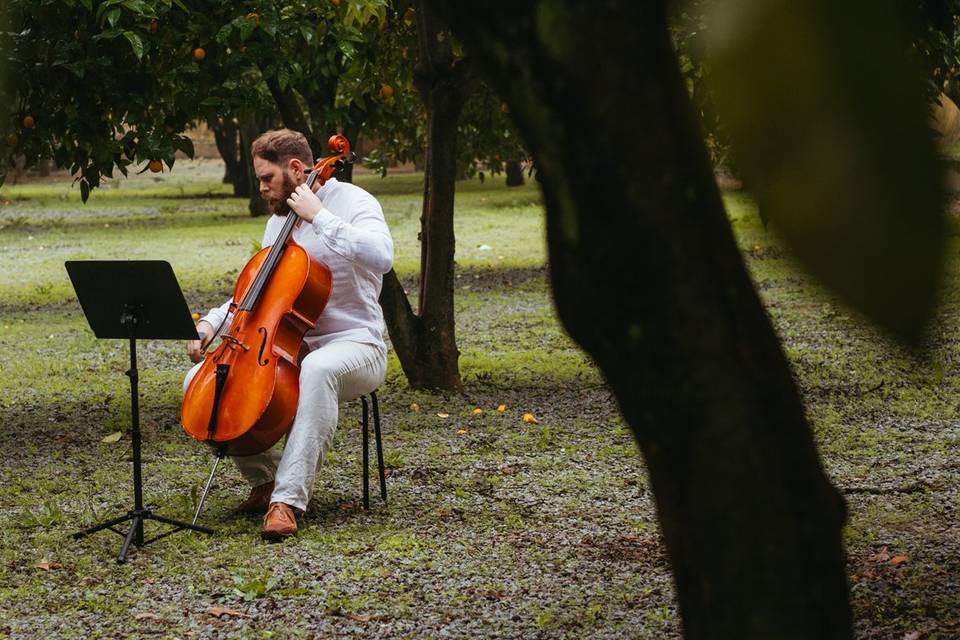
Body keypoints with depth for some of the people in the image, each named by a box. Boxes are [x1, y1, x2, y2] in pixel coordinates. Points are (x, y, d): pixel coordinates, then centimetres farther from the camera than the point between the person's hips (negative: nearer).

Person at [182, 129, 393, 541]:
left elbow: (380, 257, -28)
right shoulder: (279, 220, 16)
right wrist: (213, 322, 5)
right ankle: (266, 477, 2)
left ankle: (287, 499, -44)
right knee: (200, 379, -10)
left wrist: (319, 217, -23)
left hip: (353, 344, -7)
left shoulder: (352, 202, -6)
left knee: (317, 369, -43)